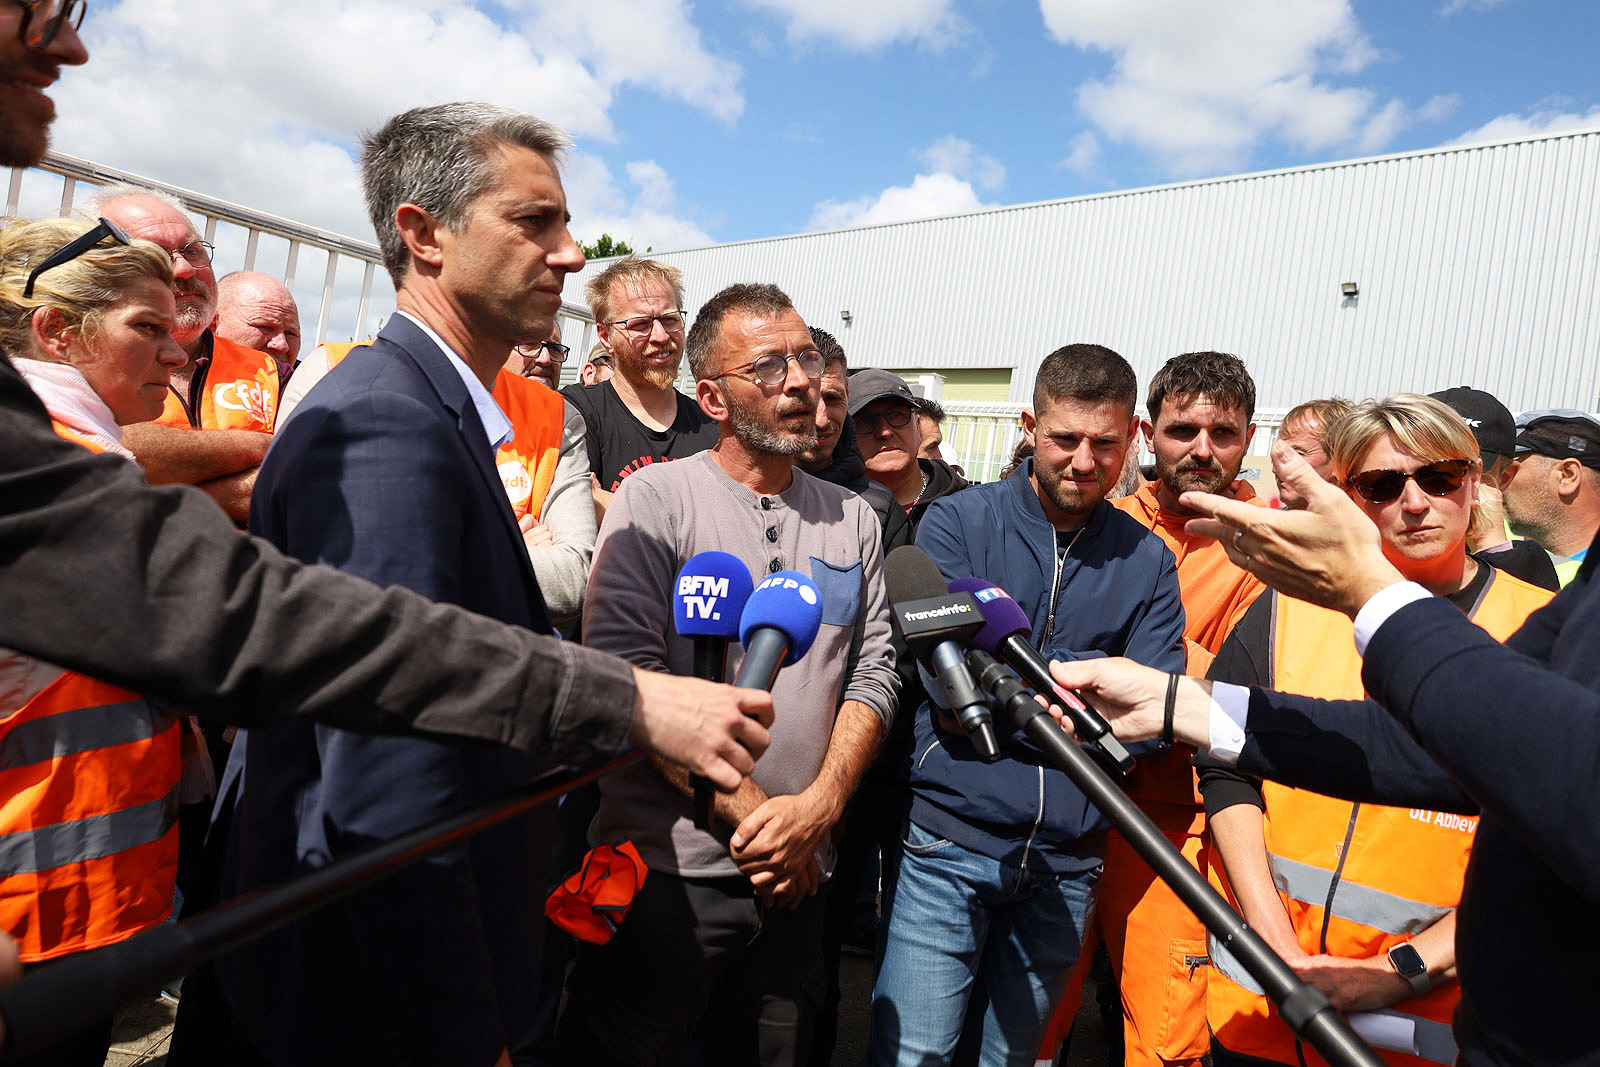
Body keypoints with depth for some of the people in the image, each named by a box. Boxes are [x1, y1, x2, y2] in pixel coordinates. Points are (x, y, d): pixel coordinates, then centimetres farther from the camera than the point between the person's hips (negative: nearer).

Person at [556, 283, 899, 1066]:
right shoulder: (656, 496, -6)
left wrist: (817, 809, -9)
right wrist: (746, 811, -15)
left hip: (795, 882, 4)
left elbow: (873, 673, 5)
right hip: (665, 869, -4)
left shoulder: (853, 519, 9)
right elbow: (623, 671, -15)